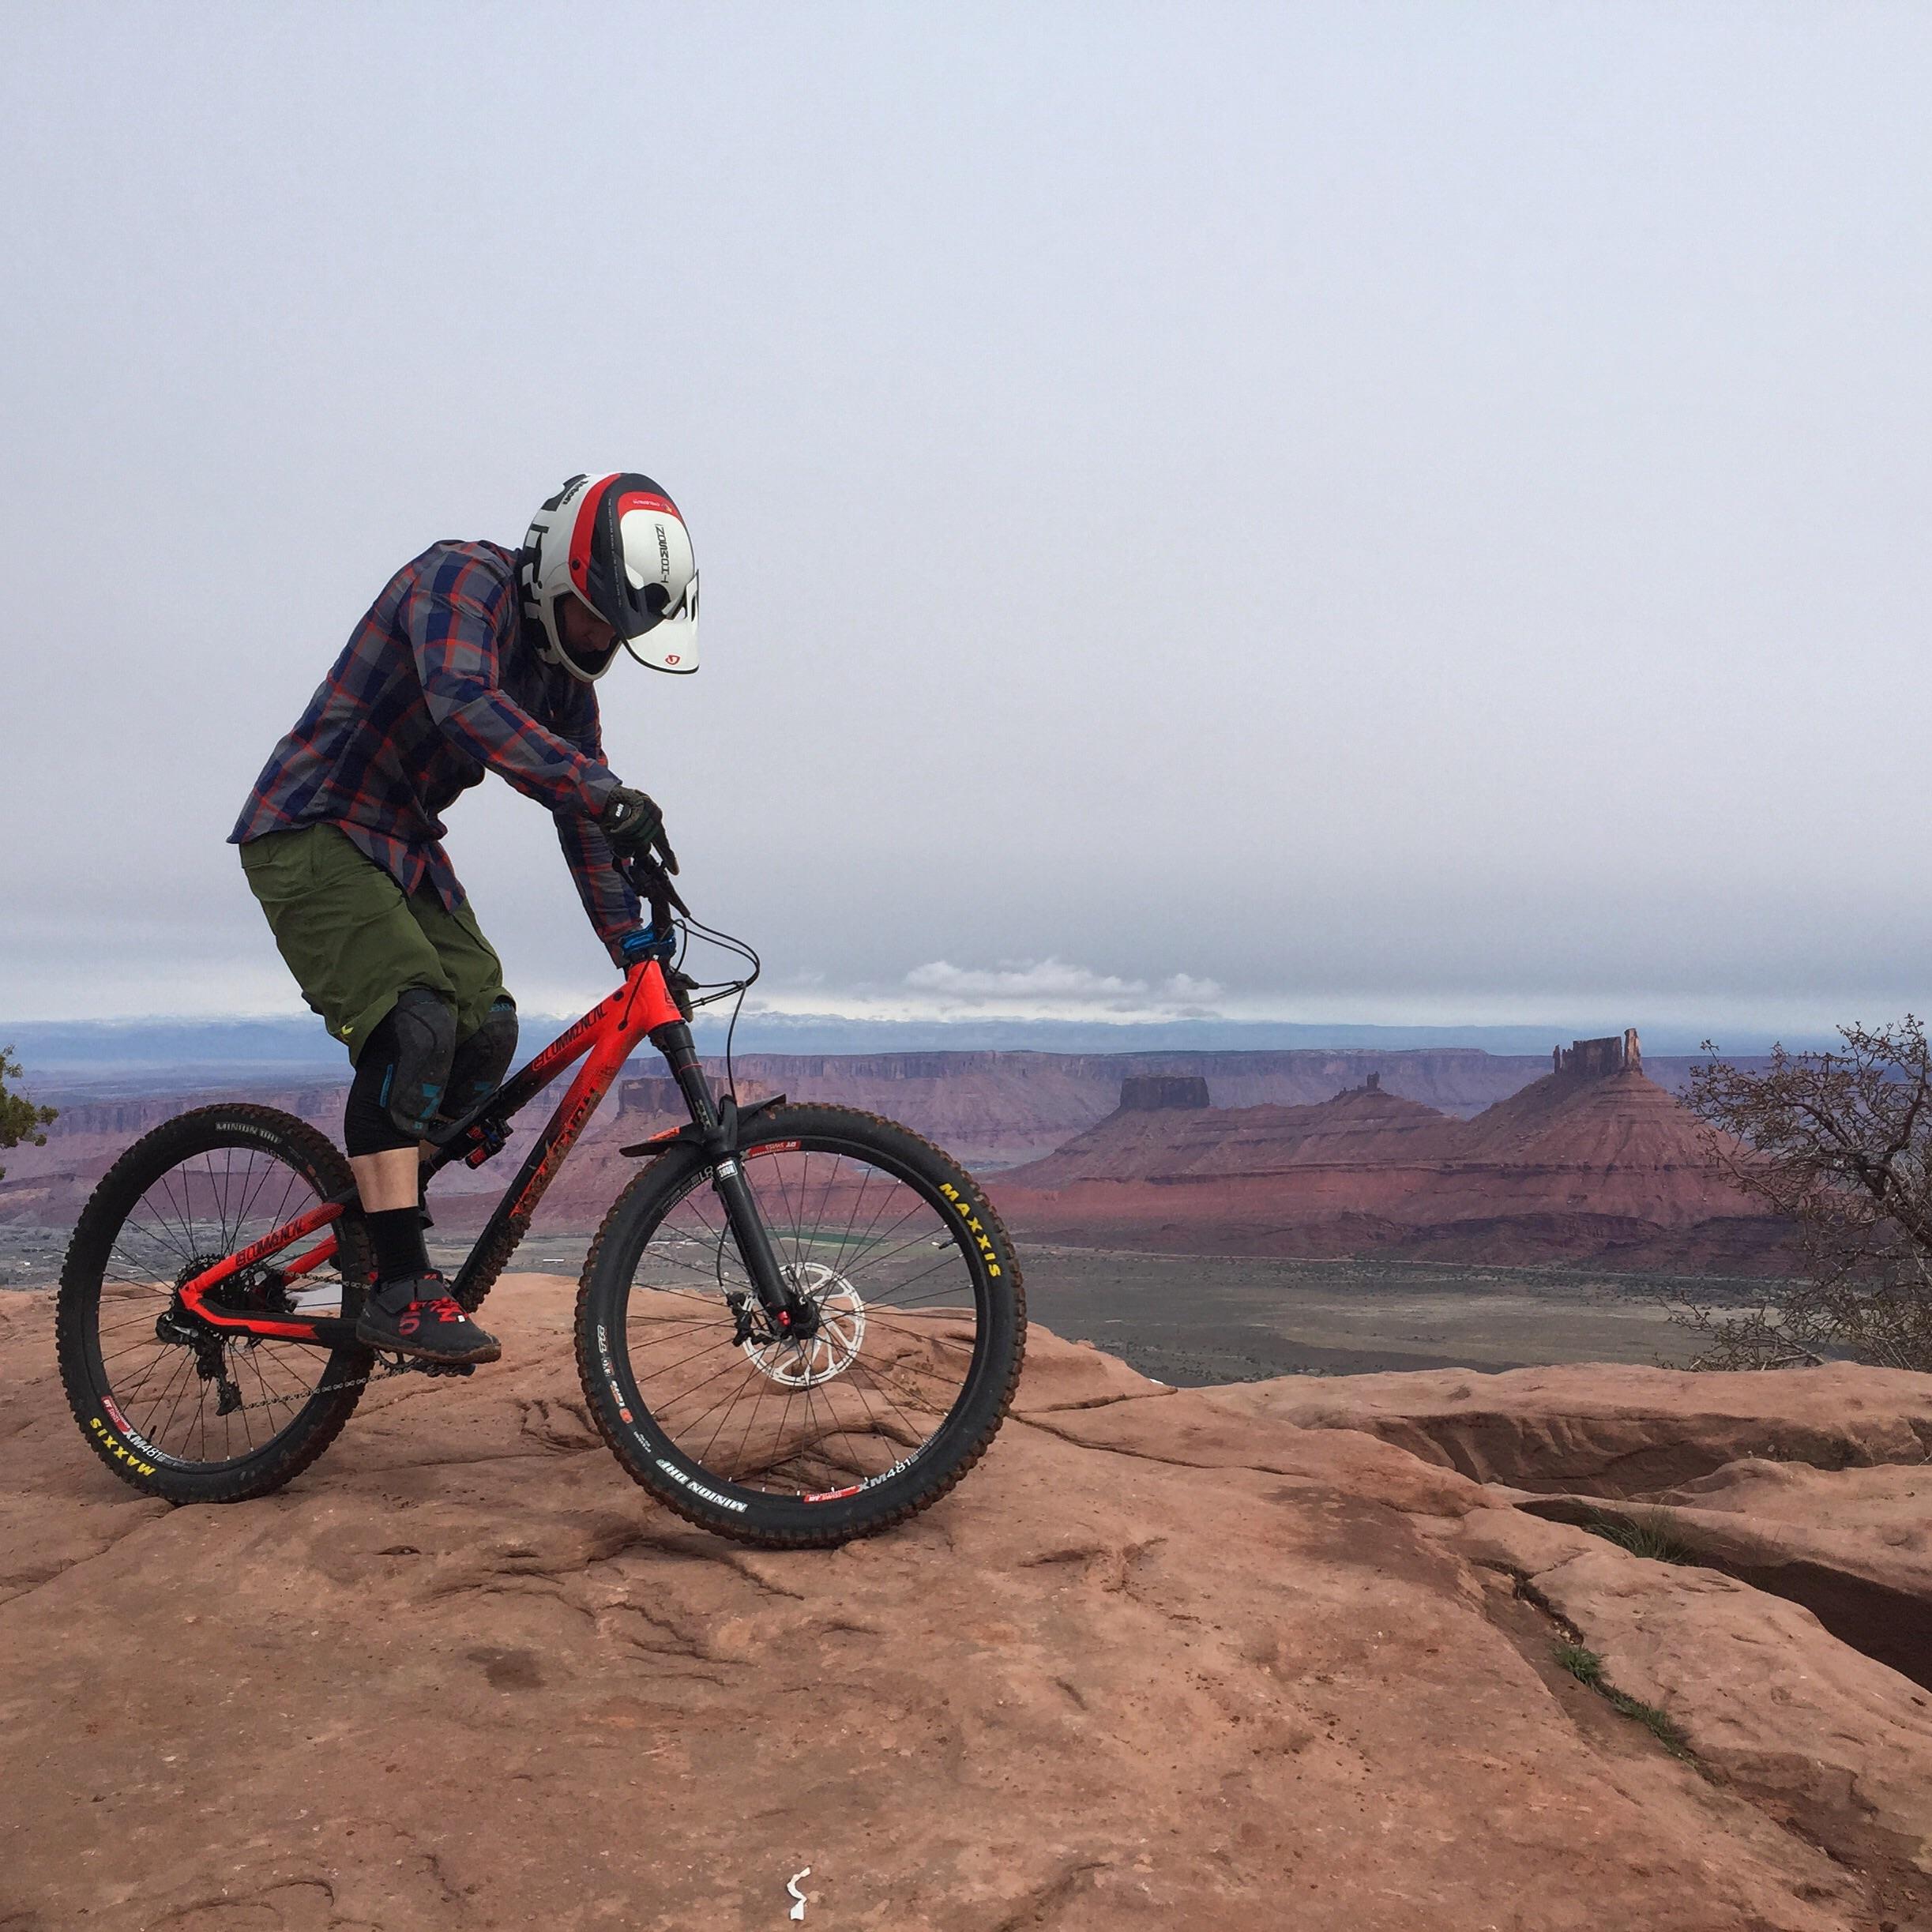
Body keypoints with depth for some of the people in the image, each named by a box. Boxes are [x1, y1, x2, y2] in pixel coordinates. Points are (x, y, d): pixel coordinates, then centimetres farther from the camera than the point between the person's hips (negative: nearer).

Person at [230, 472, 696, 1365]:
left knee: (486, 1031, -4)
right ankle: (398, 1289, -23)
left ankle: (375, 1225, 10)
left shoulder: (565, 675, 7)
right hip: (312, 831, -8)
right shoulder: (459, 578, -17)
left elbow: (579, 814, 10)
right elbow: (465, 701, -38)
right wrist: (605, 790, -47)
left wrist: (633, 944, 3)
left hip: (403, 845, 8)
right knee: (415, 1024, -24)